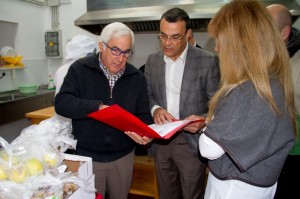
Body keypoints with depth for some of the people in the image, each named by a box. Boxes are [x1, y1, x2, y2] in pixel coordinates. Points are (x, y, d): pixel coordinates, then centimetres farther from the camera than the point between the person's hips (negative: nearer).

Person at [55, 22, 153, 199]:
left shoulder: (137, 77, -1)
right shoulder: (80, 69, -7)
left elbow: (143, 115, 1)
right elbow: (61, 103, -15)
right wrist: (97, 107, -30)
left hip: (123, 157, 3)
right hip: (87, 156, -2)